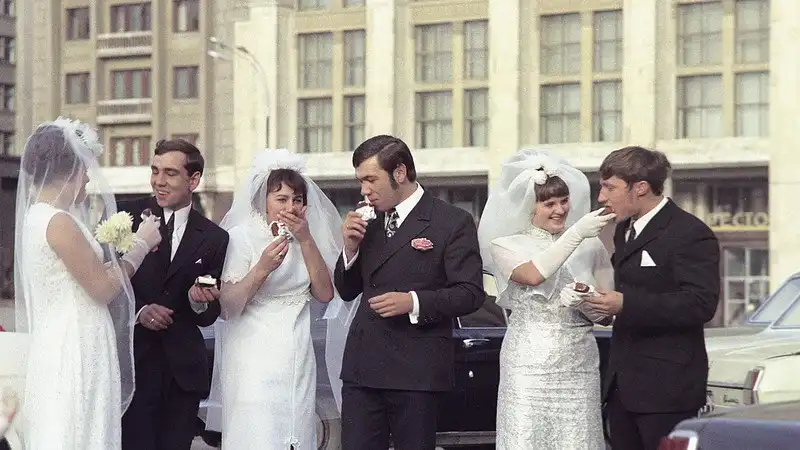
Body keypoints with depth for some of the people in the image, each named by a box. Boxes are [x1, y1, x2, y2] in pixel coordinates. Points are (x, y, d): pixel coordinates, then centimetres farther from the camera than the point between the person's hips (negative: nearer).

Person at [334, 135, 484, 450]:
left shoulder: (453, 222, -4)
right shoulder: (369, 222, 14)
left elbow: (471, 293, -8)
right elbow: (347, 291, 18)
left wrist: (413, 302, -20)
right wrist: (351, 247, 0)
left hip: (415, 371, -5)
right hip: (362, 366, 5)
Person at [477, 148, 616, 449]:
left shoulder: (591, 245, 9)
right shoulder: (506, 245, 4)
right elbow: (534, 274, -17)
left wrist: (584, 302, -10)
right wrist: (577, 232, -17)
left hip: (578, 365, 2)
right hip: (528, 365, -2)